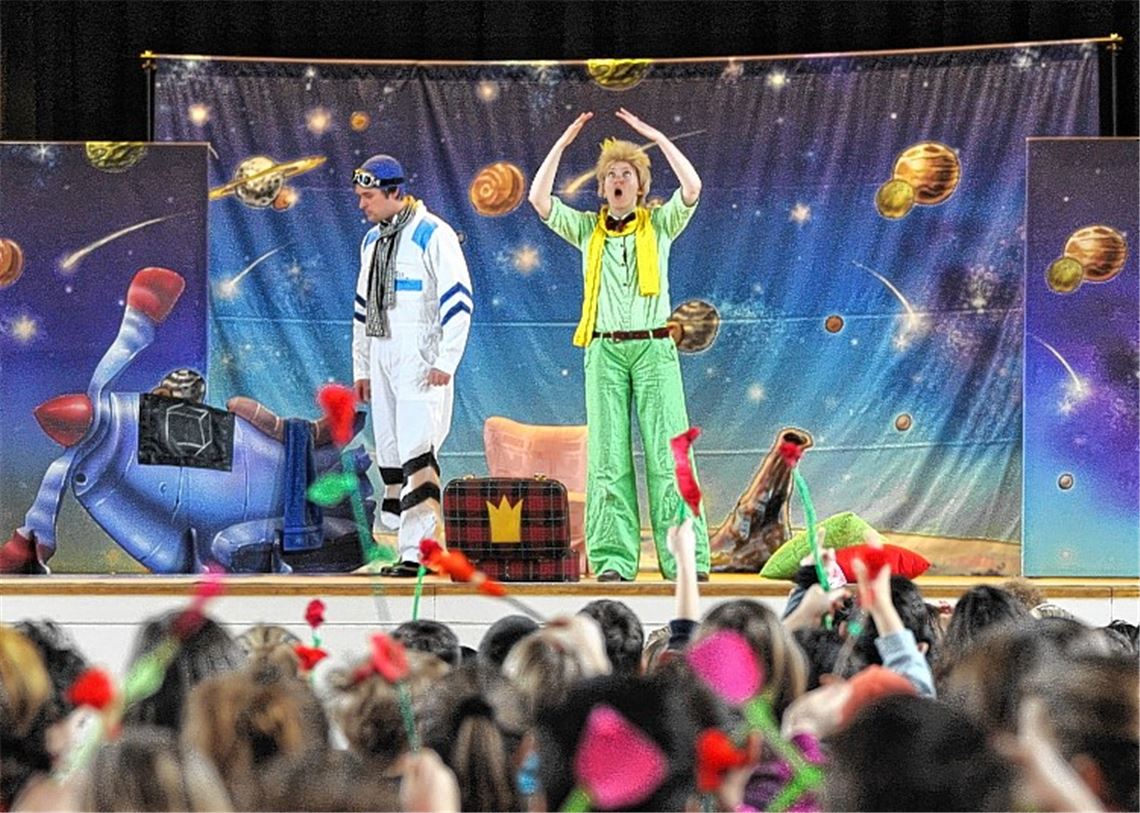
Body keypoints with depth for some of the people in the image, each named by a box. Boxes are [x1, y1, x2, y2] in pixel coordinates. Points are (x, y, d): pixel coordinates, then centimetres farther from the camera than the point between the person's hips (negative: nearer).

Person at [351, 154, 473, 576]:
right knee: (389, 454, 4)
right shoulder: (372, 240, 17)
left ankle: (416, 552, -19)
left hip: (420, 356, -8)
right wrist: (361, 367, 19)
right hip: (381, 354, 8)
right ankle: (410, 541, 7)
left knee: (416, 452, -15)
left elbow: (458, 299, -13)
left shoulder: (432, 235, -9)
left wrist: (445, 362, -18)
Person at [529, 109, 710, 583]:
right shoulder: (588, 230, 13)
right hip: (604, 351, 2)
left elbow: (692, 188, -8)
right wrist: (563, 143, -1)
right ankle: (613, 560, -2)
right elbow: (539, 200, 1)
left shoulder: (659, 225, 9)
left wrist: (655, 136, -5)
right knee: (608, 457, -1)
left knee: (667, 454, -6)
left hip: (653, 348, -2)